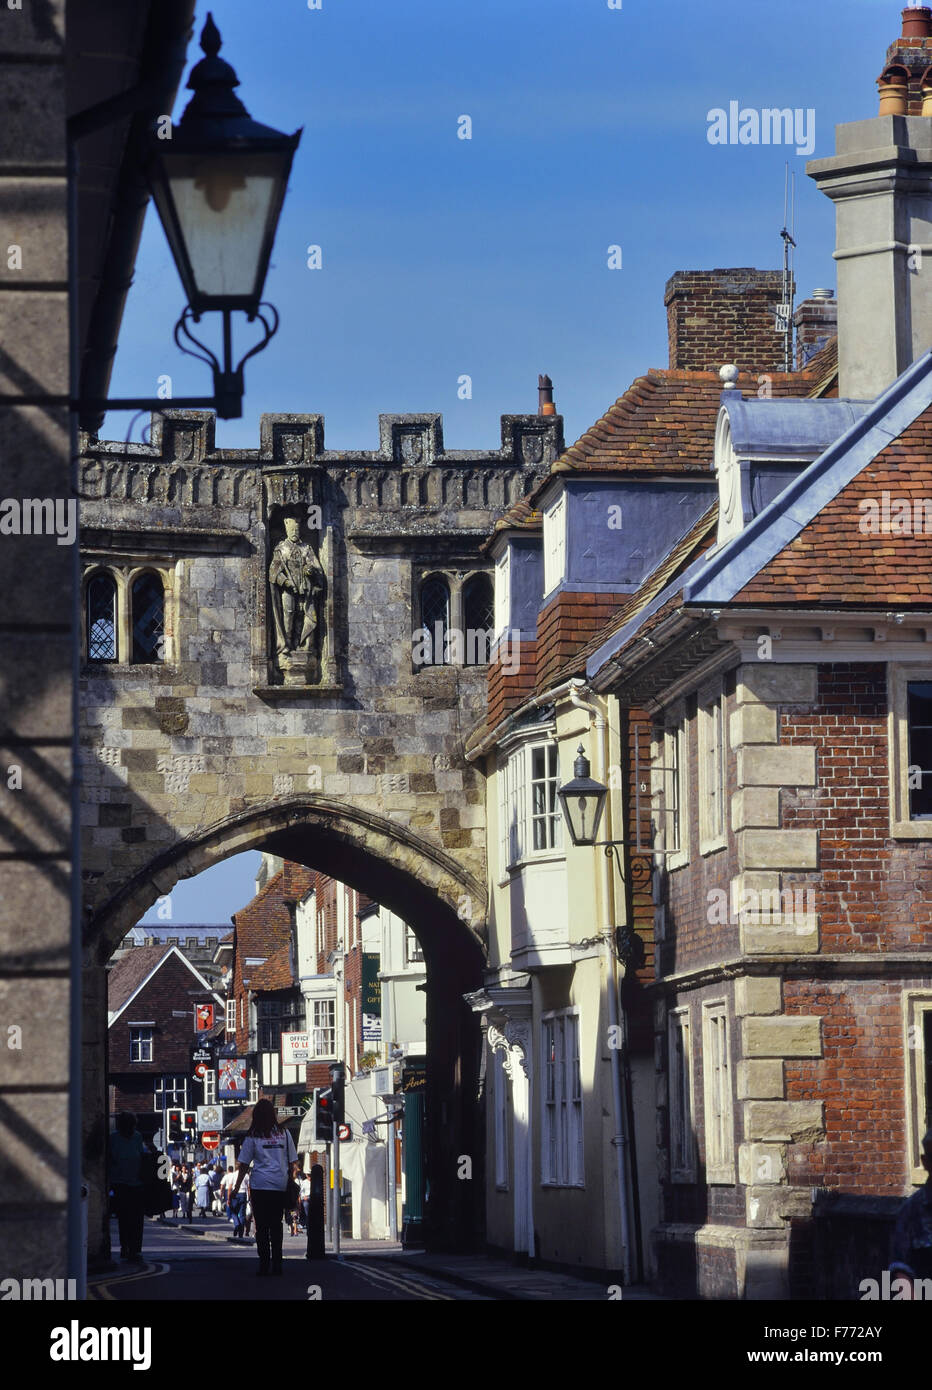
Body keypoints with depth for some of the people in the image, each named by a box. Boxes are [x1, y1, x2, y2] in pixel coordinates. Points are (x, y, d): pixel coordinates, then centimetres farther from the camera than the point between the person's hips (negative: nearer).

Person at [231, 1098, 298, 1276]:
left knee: (262, 1226, 1)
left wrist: (237, 1187, 9)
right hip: (280, 1186, 2)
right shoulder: (284, 1134, 7)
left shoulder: (253, 1136, 0)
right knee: (276, 1226, 8)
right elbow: (293, 1163, 8)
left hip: (260, 1185, -2)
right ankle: (277, 1265, 6)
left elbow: (244, 1165, 2)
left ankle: (264, 1264, -5)